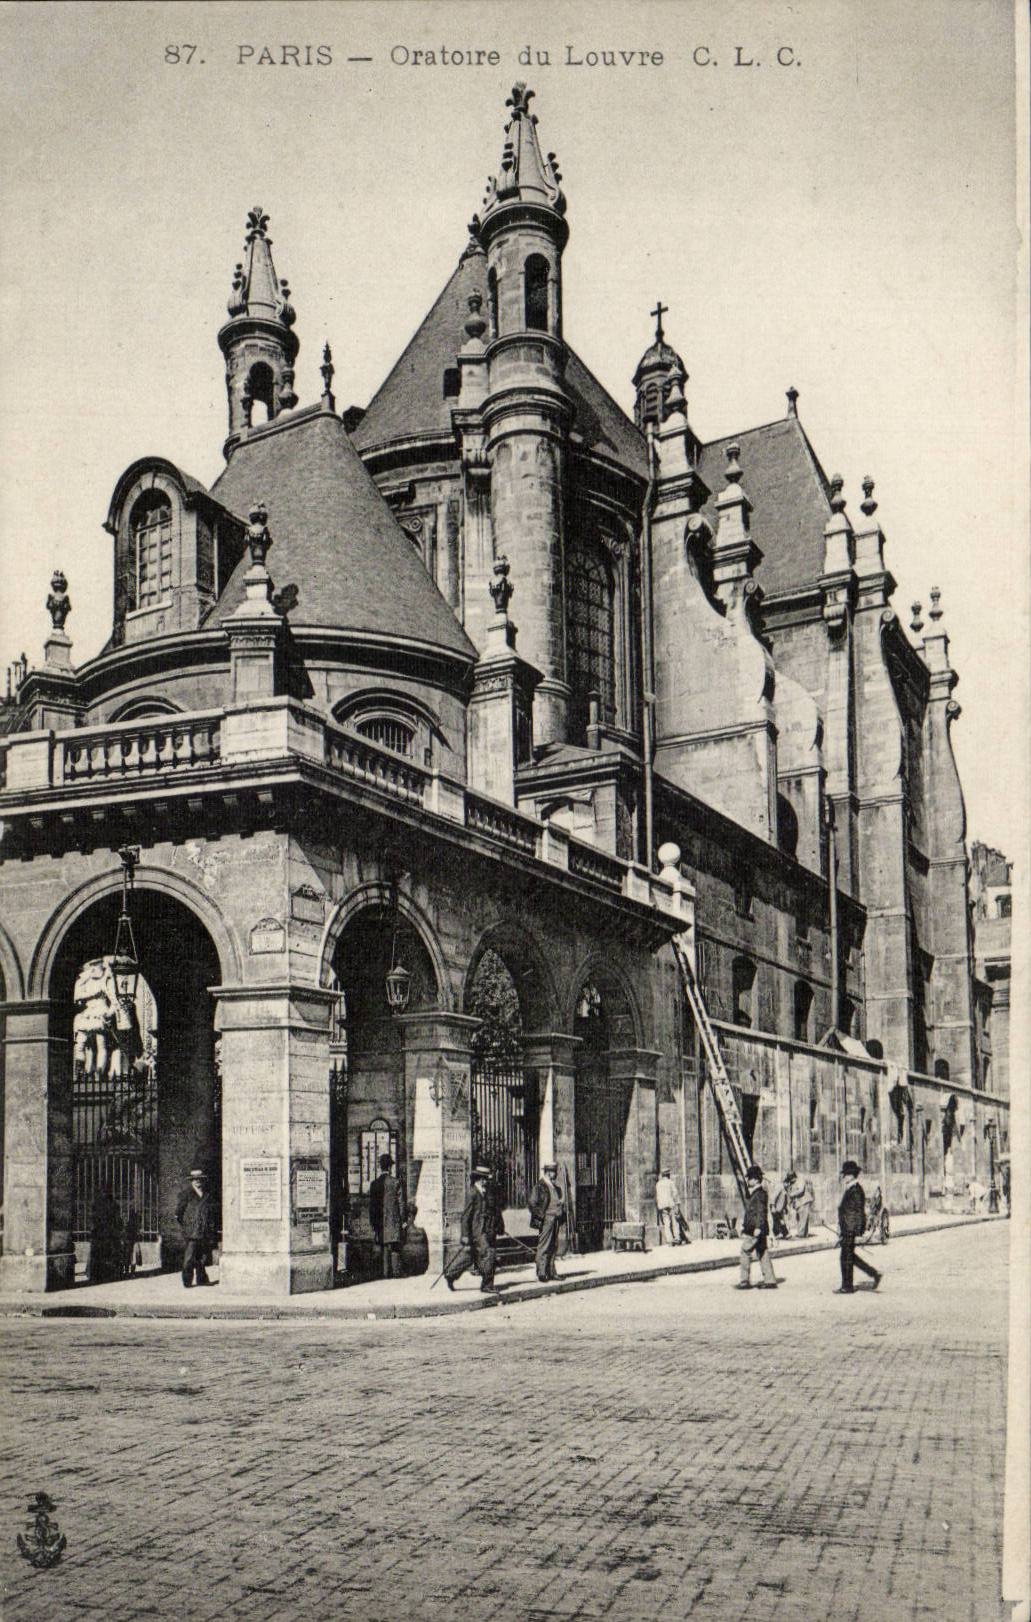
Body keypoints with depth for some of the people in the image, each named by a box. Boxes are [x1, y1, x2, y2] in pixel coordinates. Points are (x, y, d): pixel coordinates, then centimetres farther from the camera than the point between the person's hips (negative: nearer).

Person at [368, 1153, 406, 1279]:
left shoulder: (374, 1184, 2)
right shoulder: (396, 1183, -5)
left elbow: (371, 1206, 5)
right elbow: (402, 1204, -4)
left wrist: (373, 1224, 10)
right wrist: (403, 1221, 4)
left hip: (380, 1223, 2)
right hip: (394, 1222, -2)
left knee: (384, 1250, 7)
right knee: (395, 1250, 0)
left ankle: (386, 1273, 5)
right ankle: (396, 1273, -4)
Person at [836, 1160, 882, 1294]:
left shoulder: (855, 1190, -16)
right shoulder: (849, 1190, 14)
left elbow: (859, 1212, -19)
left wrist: (858, 1232, -21)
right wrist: (841, 1229, 23)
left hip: (850, 1229, -10)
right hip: (846, 1229, 10)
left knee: (847, 1257, -2)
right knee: (849, 1256, 15)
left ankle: (847, 1287, 6)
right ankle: (874, 1274, 18)